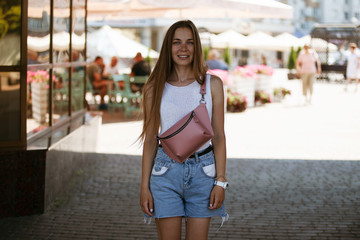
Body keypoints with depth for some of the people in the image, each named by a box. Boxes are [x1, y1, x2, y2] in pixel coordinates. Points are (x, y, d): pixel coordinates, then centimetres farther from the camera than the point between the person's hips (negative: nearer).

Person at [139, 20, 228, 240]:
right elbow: (150, 139, 5)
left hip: (202, 171, 0)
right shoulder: (155, 88, 2)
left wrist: (221, 181, -5)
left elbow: (219, 136, 2)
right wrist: (145, 186, 2)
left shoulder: (212, 84, 2)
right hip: (166, 172, 0)